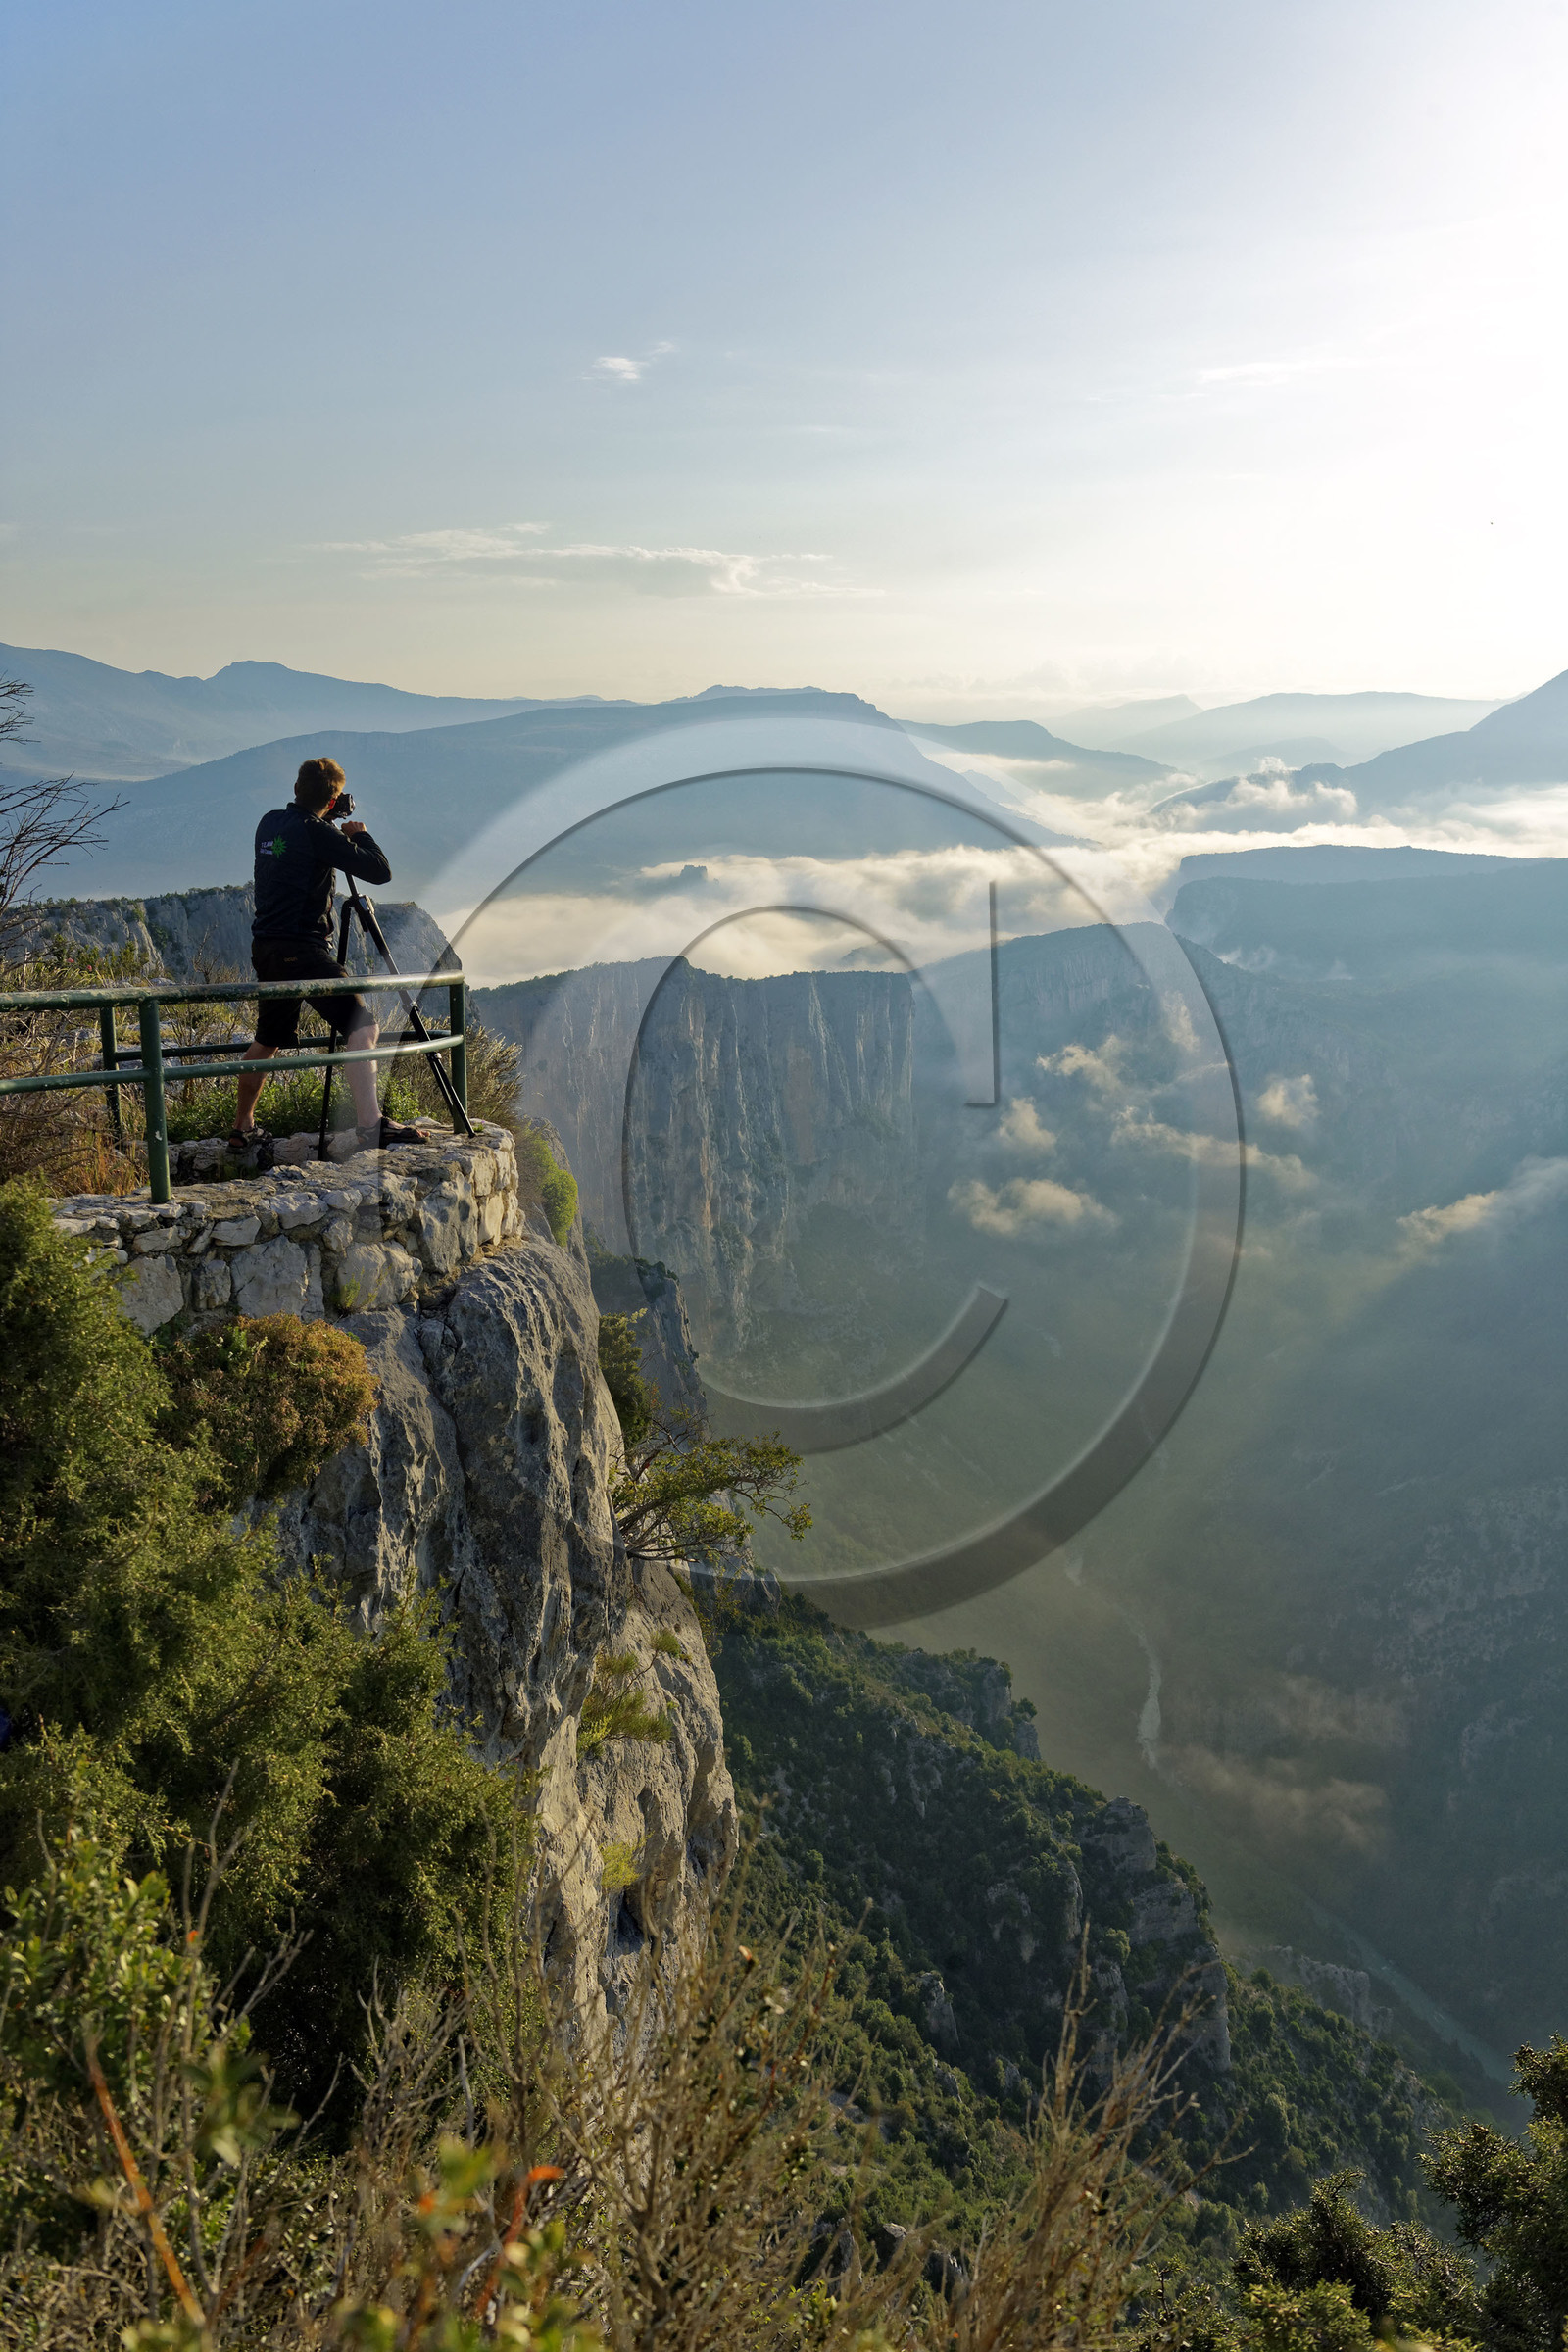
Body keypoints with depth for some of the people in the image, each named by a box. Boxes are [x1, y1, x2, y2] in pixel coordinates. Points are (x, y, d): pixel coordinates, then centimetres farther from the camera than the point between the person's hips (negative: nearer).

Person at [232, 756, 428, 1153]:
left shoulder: (269, 823, 12)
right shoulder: (318, 833, -11)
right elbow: (380, 871, -11)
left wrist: (341, 838, 24)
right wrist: (359, 835, 6)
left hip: (266, 948, 9)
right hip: (303, 949, -9)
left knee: (269, 1040, 21)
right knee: (361, 1029, -10)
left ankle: (243, 1129, 29)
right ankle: (371, 1126, -20)